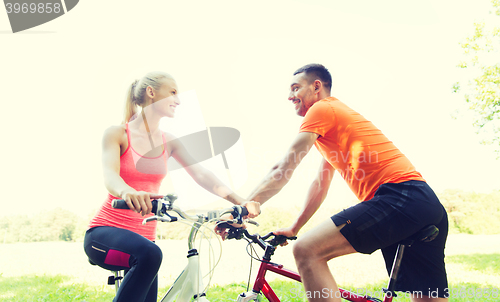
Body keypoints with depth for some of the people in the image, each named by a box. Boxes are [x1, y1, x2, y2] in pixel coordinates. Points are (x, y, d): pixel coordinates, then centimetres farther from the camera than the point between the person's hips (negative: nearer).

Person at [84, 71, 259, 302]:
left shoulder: (168, 142, 7)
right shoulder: (117, 134, -5)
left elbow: (201, 174, -4)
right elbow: (110, 175, -23)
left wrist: (240, 201, -21)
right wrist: (128, 192, -49)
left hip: (143, 236, 5)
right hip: (105, 232, -5)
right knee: (149, 254, -35)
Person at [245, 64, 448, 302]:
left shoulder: (322, 109, 4)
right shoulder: (338, 115, 32)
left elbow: (283, 169, -4)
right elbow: (320, 186, 33)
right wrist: (293, 228, 34)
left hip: (399, 197, -11)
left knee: (306, 251, -19)